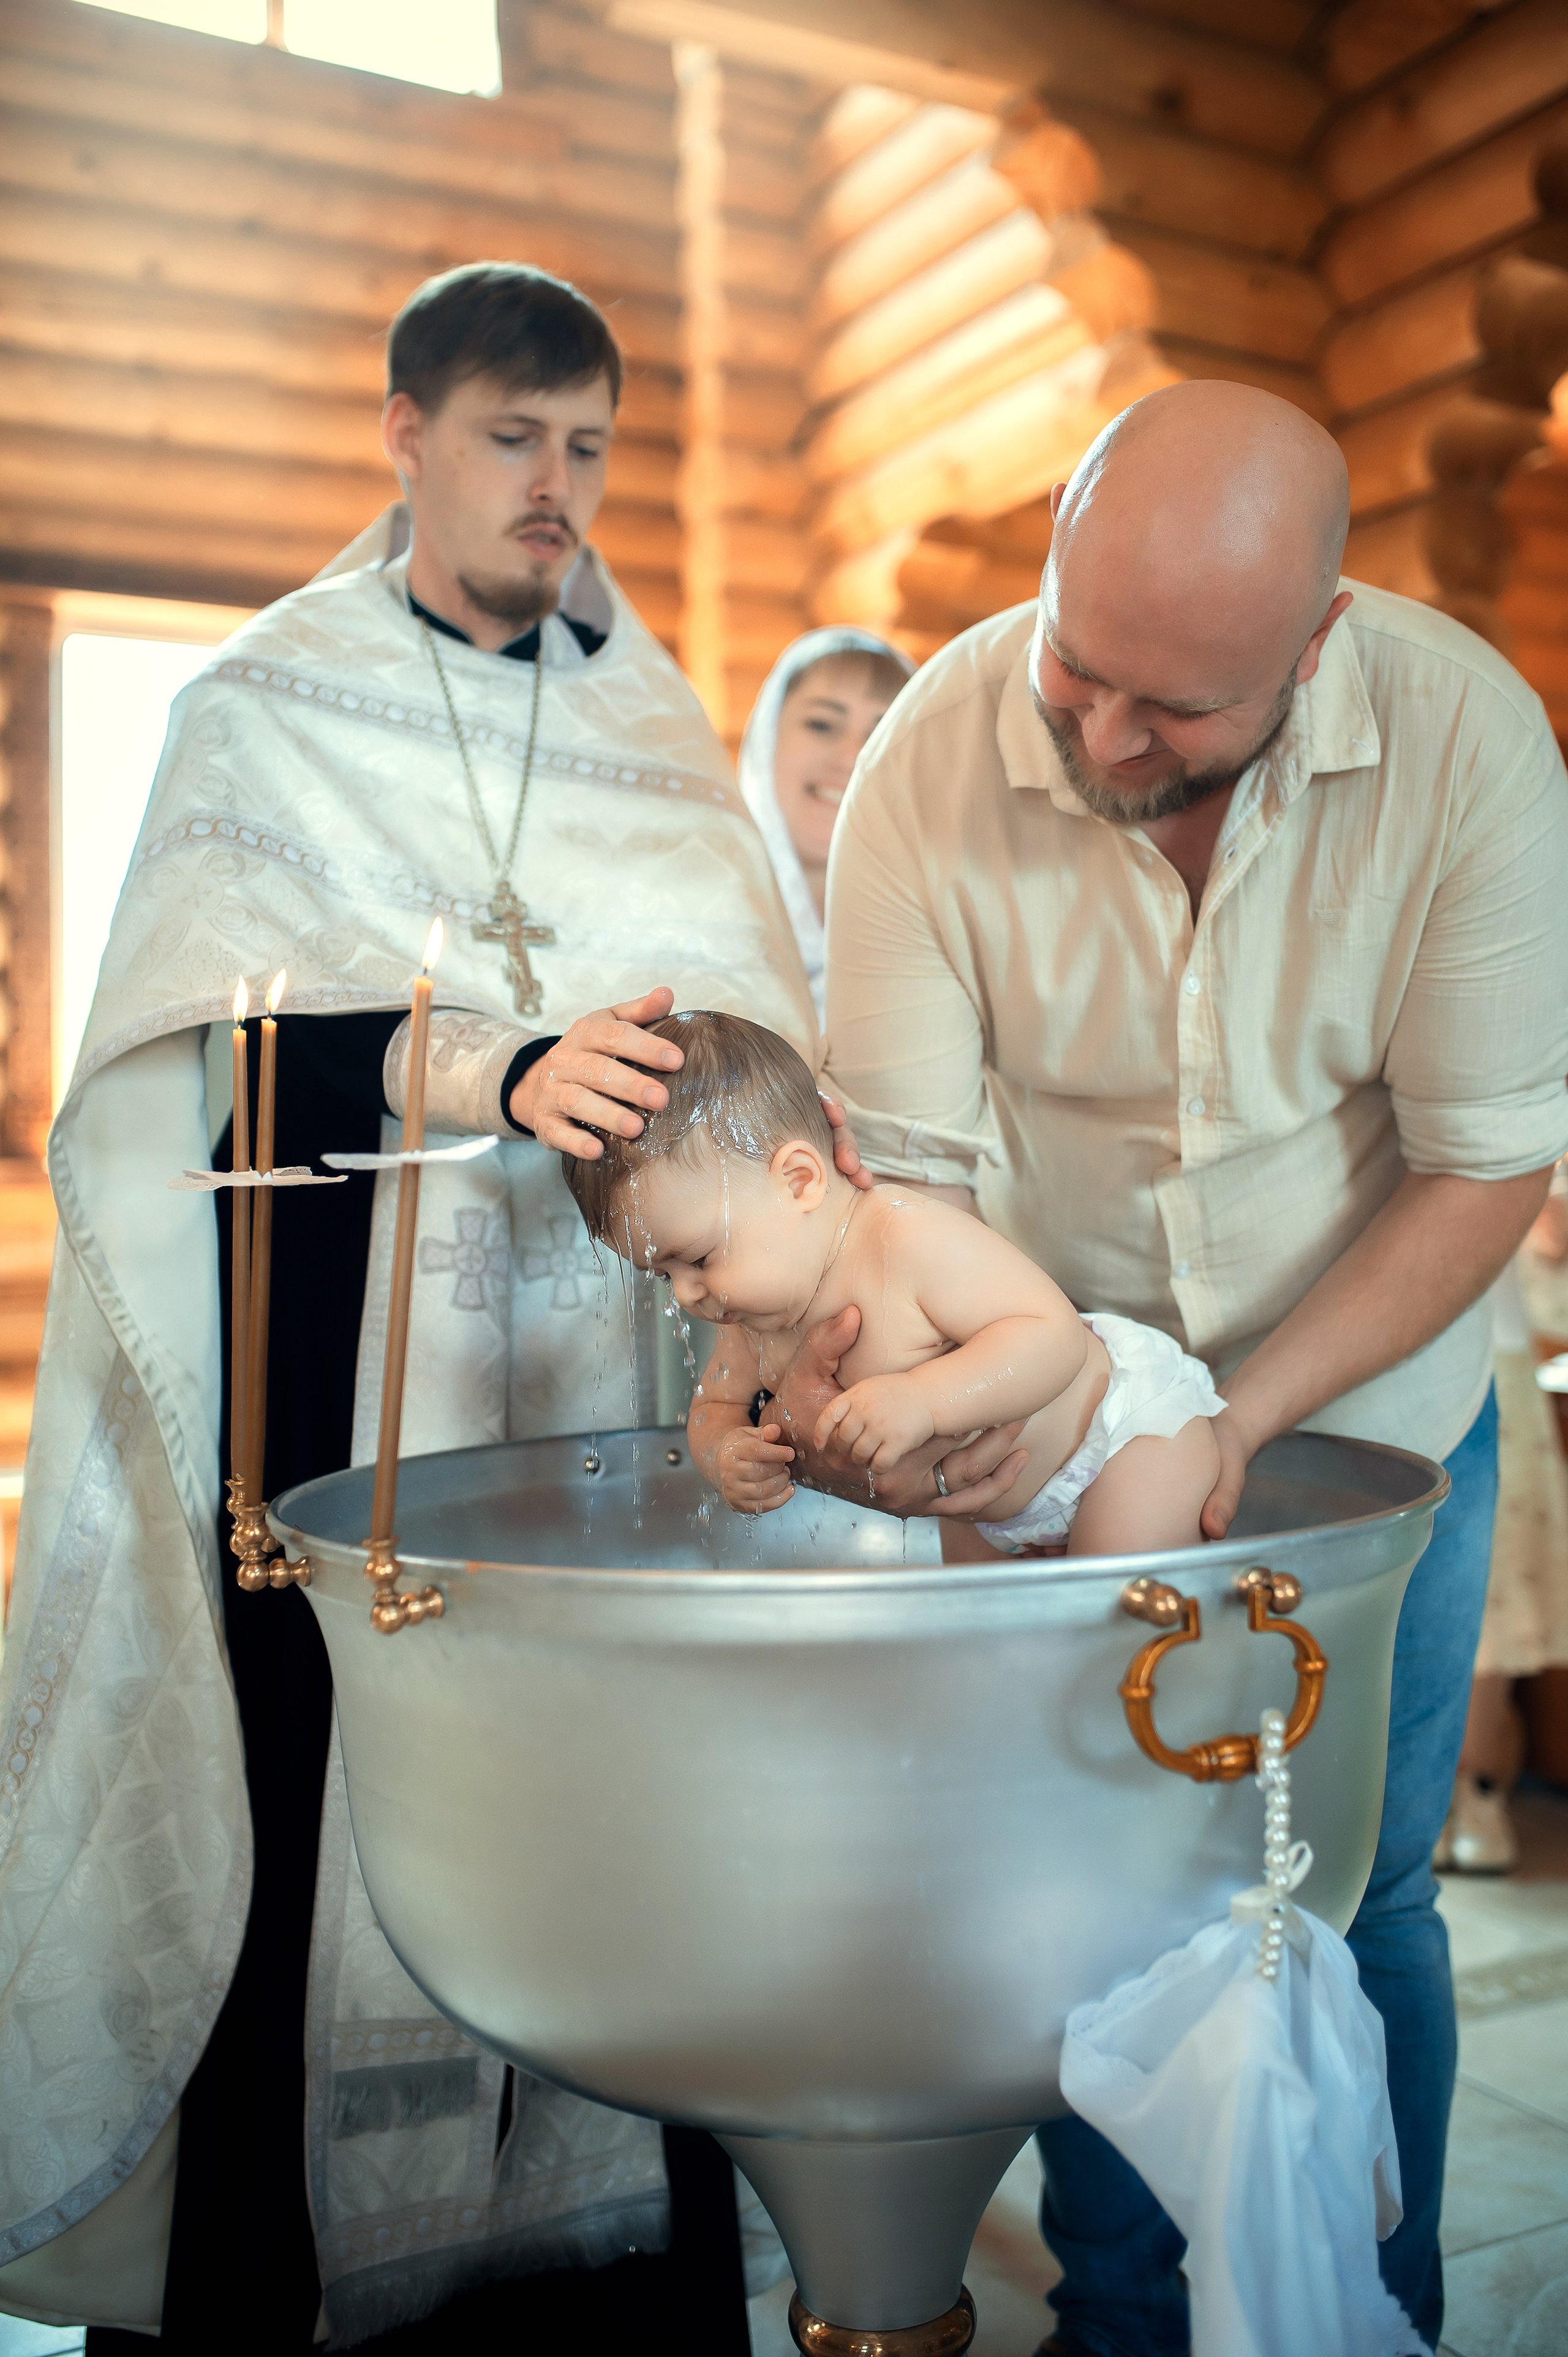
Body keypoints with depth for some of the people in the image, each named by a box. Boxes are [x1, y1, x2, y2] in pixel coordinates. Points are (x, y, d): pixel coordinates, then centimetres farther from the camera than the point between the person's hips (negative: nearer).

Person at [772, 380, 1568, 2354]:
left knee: (1358, 1899, 9)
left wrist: (1244, 1418, -24)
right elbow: (906, 1157, -17)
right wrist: (842, 1348, -37)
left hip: (1376, 1411, 0)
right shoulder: (936, 757, -20)